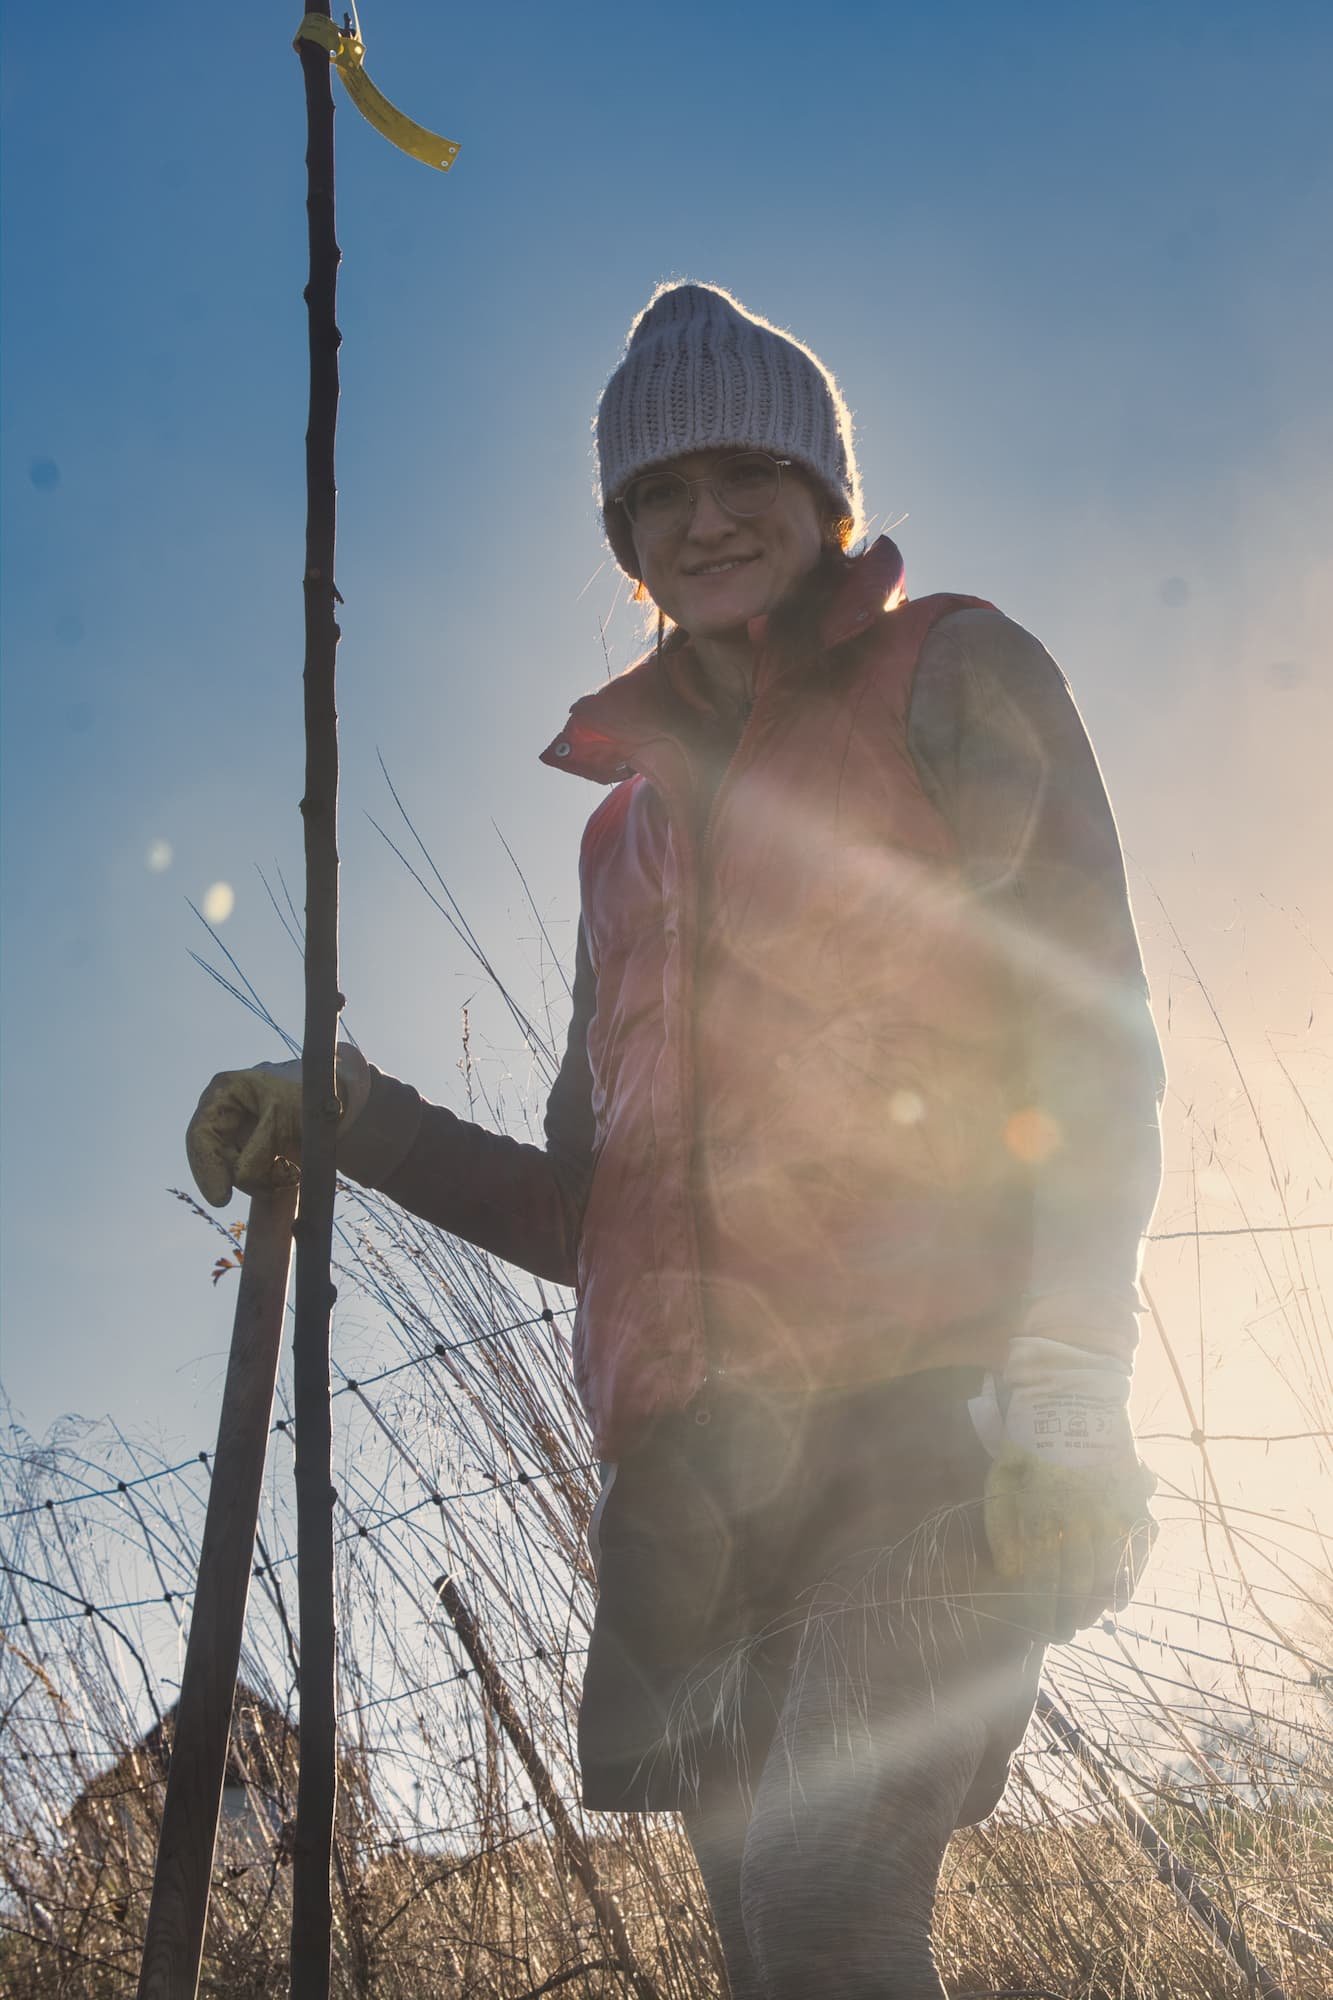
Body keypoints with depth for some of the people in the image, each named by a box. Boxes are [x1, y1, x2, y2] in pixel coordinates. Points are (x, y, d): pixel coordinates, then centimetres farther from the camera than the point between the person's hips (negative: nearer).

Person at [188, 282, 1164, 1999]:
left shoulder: (952, 680, 10)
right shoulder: (631, 825, 24)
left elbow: (1098, 1042, -1)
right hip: (696, 1475, 6)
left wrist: (1065, 1368, -16)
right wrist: (359, 1125, 7)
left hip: (928, 1415, -5)